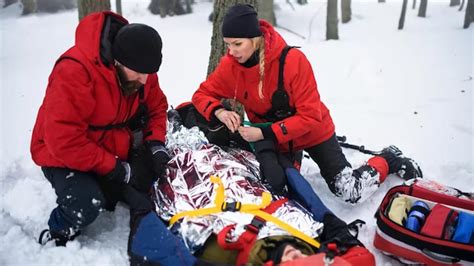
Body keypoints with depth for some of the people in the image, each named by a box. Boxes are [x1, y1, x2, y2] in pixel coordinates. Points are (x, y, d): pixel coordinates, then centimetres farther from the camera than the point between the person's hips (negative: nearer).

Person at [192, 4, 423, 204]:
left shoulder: (292, 60, -31)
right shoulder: (230, 65, -18)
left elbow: (310, 116, -28)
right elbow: (202, 94, -7)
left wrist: (265, 134, -35)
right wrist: (219, 112, -30)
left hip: (313, 131, -4)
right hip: (270, 137, 4)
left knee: (350, 192, -5)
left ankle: (389, 159, 24)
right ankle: (293, 158, 30)